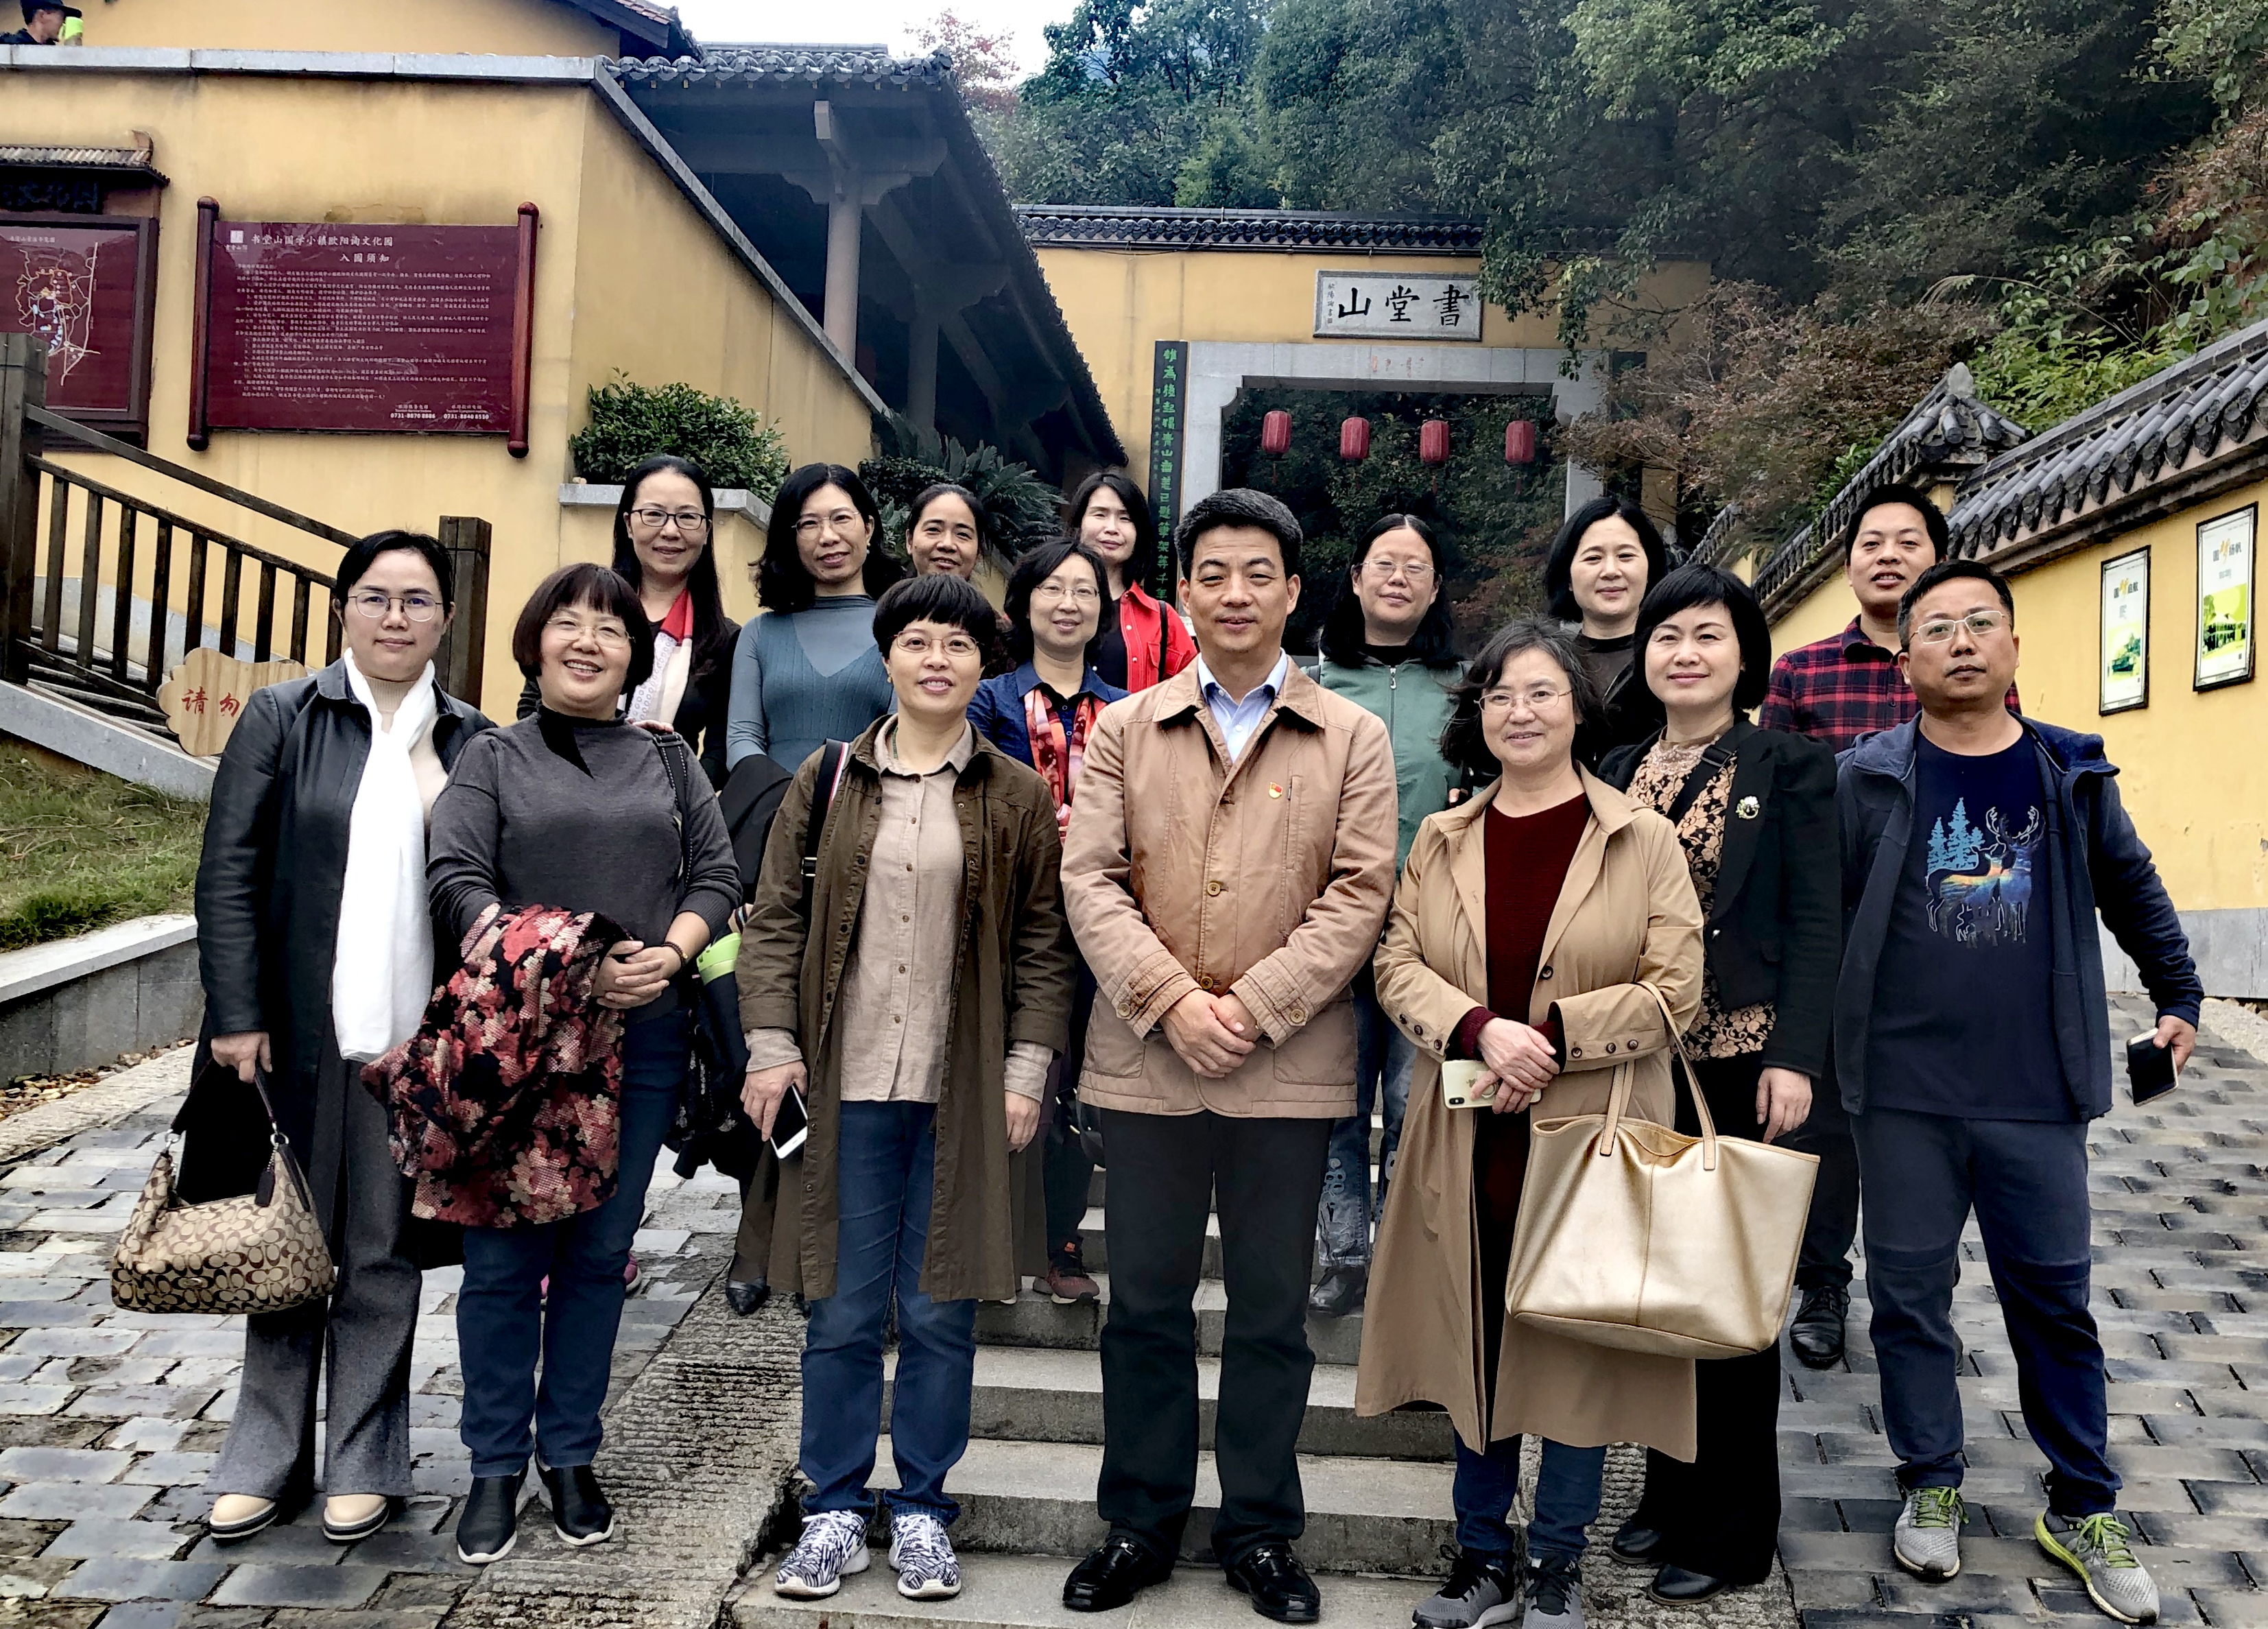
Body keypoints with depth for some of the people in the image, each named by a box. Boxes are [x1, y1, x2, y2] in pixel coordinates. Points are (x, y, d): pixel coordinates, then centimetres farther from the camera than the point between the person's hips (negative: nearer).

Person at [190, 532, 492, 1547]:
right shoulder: (281, 718, 3)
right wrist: (237, 1016, -7)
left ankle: (362, 1462, 22)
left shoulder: (471, 742, 7)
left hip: (414, 1042, 1)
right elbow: (230, 872, -1)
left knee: (385, 1257, 9)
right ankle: (265, 1459, 25)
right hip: (296, 1036, 0)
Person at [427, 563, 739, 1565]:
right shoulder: (494, 758, 6)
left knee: (599, 1253, 8)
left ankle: (571, 1457, 22)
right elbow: (456, 879, -7)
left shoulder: (666, 762, 14)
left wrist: (668, 955, -12)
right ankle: (496, 1467, 16)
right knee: (505, 1256, 2)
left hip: (643, 1038, 2)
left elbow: (717, 873, 7)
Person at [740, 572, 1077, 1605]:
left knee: (941, 1312, 7)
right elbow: (775, 918, 5)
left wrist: (1027, 1070, -3)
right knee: (843, 1311, 7)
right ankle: (835, 1511, 21)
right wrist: (771, 1046, -3)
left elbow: (1042, 944, 4)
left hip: (962, 1093, 0)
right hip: (847, 1086, 0)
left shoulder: (1017, 797, 4)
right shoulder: (828, 780, 6)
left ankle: (921, 1509, 22)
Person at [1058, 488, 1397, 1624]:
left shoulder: (1352, 738, 5)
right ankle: (1140, 1522, 26)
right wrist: (1173, 1002, -13)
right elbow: (1089, 882, -1)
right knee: (1145, 1304, 10)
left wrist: (1251, 1007, -13)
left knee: (1272, 1311, 9)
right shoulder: (1123, 731, 8)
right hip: (1145, 1061, 1)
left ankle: (1261, 1531, 25)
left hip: (1290, 1069, -1)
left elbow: (1358, 894, -3)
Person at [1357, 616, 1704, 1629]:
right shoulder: (1441, 841, 8)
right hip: (1469, 1139, 3)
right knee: (1476, 1345, 11)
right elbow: (1398, 965, 3)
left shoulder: (1643, 841, -1)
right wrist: (1481, 1030, -15)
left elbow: (1673, 989, -5)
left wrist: (1549, 1037, -15)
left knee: (1578, 1345, 5)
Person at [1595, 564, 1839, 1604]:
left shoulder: (1789, 767, -1)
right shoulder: (1619, 774, 12)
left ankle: (1729, 1531, 16)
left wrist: (1794, 1056, -16)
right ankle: (1667, 1493, 26)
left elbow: (1816, 921, -7)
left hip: (1737, 1061, -4)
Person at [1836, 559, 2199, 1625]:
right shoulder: (1865, 779, -4)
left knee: (2053, 1298, 10)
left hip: (2037, 1095, 1)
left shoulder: (2073, 774, 3)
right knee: (1909, 1296, 9)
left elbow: (2132, 890, 18)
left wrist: (2179, 999, 22)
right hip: (1903, 1096, -1)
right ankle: (1930, 1486, 27)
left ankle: (2083, 1508, 27)